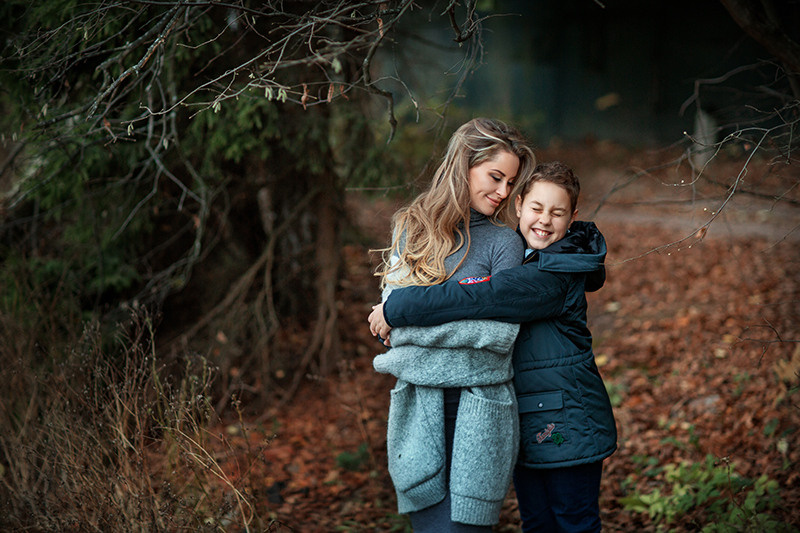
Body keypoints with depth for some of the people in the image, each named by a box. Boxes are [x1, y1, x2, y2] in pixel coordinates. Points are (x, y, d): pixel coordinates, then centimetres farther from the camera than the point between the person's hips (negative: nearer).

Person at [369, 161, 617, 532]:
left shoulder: (554, 278, -22)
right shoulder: (516, 255, 7)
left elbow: (475, 299, -29)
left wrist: (395, 309, -22)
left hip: (567, 427, -8)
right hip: (527, 426, 8)